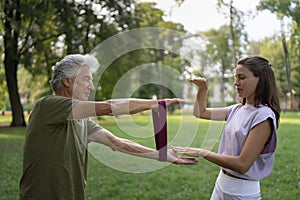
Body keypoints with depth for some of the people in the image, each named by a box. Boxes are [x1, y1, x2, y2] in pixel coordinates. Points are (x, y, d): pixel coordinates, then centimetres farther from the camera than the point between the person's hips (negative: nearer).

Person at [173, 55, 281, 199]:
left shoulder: (264, 116, -18)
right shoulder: (237, 109, 4)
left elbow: (242, 164, -24)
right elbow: (200, 112, 17)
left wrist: (202, 153, -22)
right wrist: (202, 89, 1)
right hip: (221, 184, 7)